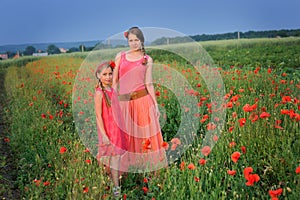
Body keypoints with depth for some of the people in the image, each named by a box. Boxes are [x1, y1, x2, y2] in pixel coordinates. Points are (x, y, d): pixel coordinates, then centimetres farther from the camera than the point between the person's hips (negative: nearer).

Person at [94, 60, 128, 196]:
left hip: (117, 129, 6)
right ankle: (116, 187, 11)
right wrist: (104, 135, -17)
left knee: (115, 156, 10)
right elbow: (99, 116, -15)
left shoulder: (112, 90, 8)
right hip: (108, 130, -6)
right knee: (115, 156, -2)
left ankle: (115, 184, 21)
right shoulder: (99, 93, -13)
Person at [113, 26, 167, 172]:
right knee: (125, 135, 8)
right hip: (123, 102, 1)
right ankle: (128, 164, 24)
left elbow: (149, 84, 3)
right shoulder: (120, 56, 7)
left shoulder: (147, 60, 5)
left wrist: (155, 105, -2)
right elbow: (114, 81, 8)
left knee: (144, 134, 3)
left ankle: (145, 165, 18)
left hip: (142, 100, -1)